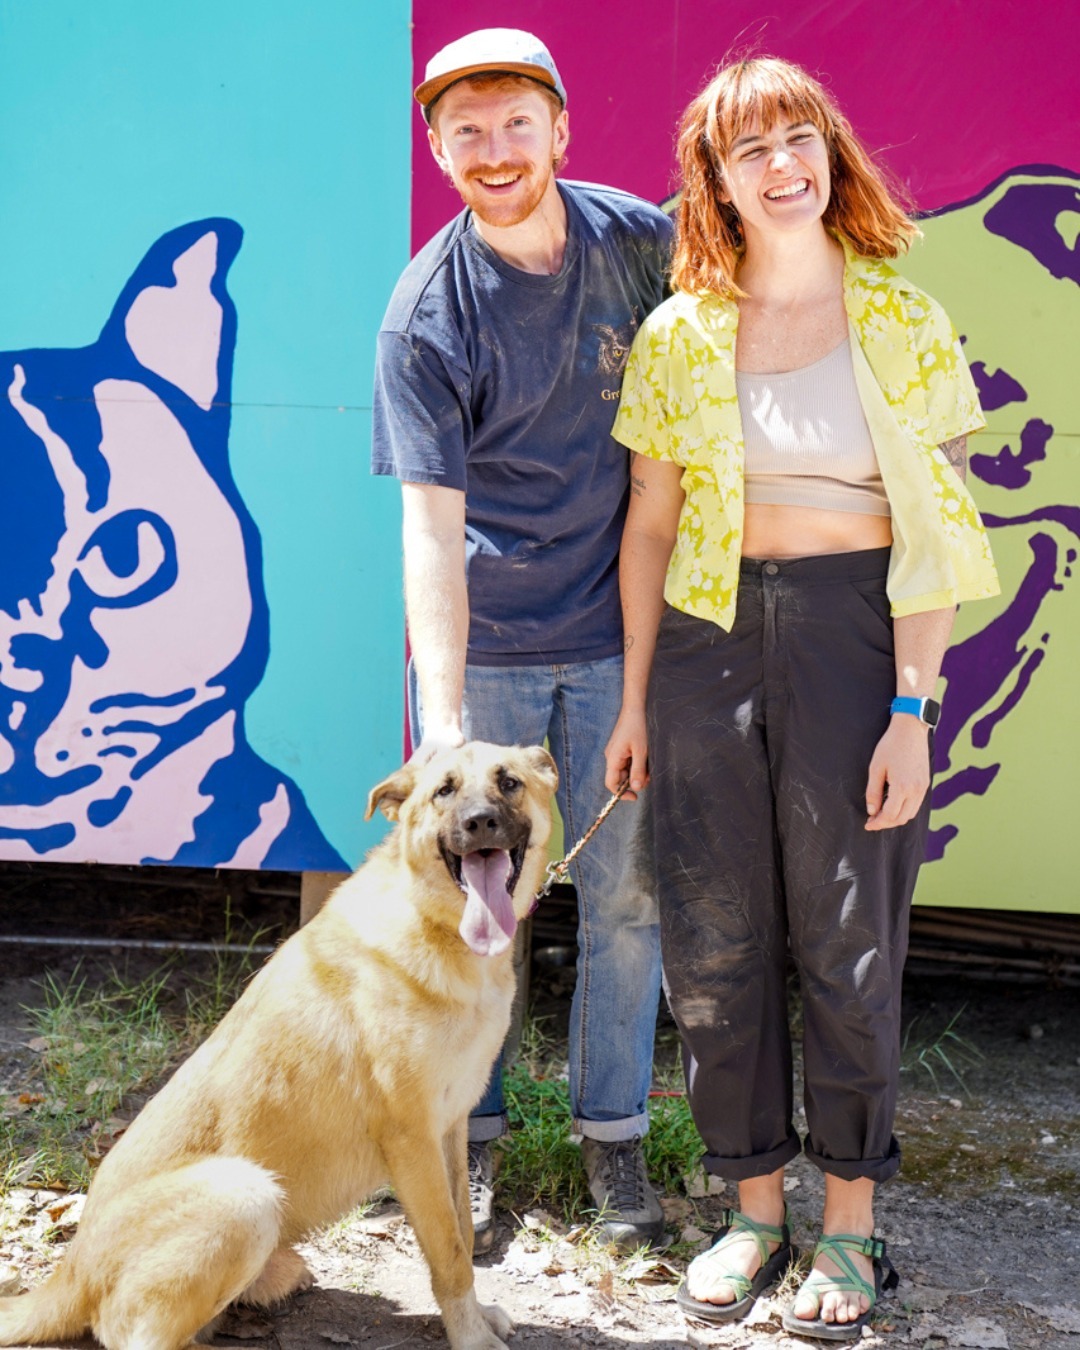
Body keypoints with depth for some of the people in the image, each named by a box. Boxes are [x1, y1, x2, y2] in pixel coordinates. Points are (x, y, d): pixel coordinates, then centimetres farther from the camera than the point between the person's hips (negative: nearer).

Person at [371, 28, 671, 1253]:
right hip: (481, 645, -2)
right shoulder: (426, 313, -12)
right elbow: (432, 525, -17)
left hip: (615, 634, 2)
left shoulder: (639, 240, -3)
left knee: (625, 894, 7)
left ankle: (614, 1137, 23)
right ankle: (468, 1137, 23)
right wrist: (441, 719, -25)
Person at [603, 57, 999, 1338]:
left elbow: (931, 534, -3)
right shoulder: (678, 335, 5)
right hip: (708, 637, 3)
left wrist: (913, 709, -10)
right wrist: (635, 698, 7)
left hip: (853, 633, -2)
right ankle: (755, 1205, 24)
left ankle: (850, 1221, 21)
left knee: (848, 939, 4)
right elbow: (650, 523, 8)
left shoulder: (903, 325, -1)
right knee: (713, 940, 7)